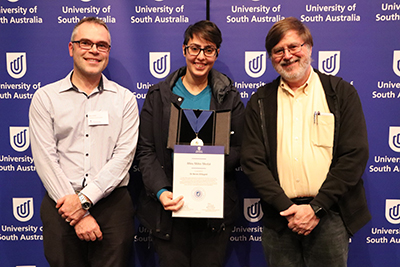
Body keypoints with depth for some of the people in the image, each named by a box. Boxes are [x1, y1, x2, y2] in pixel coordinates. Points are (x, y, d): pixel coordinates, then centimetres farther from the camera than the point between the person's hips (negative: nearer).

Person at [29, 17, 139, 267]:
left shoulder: (124, 98, 5)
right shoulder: (45, 97, 4)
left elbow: (124, 156, -3)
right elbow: (45, 159, -4)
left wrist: (85, 199, -13)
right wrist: (78, 215, -11)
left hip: (112, 201, 0)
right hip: (61, 203, 0)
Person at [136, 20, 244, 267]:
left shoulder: (230, 97, 7)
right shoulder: (159, 96, 5)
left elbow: (240, 150, 3)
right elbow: (146, 151, -1)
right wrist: (161, 191, -15)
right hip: (170, 202, 0)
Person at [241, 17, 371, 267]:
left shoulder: (341, 92, 2)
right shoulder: (260, 102, 5)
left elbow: (355, 155, -5)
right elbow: (252, 161, -1)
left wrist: (316, 208, -11)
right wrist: (287, 208, -11)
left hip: (329, 215, -1)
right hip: (279, 219, 1)